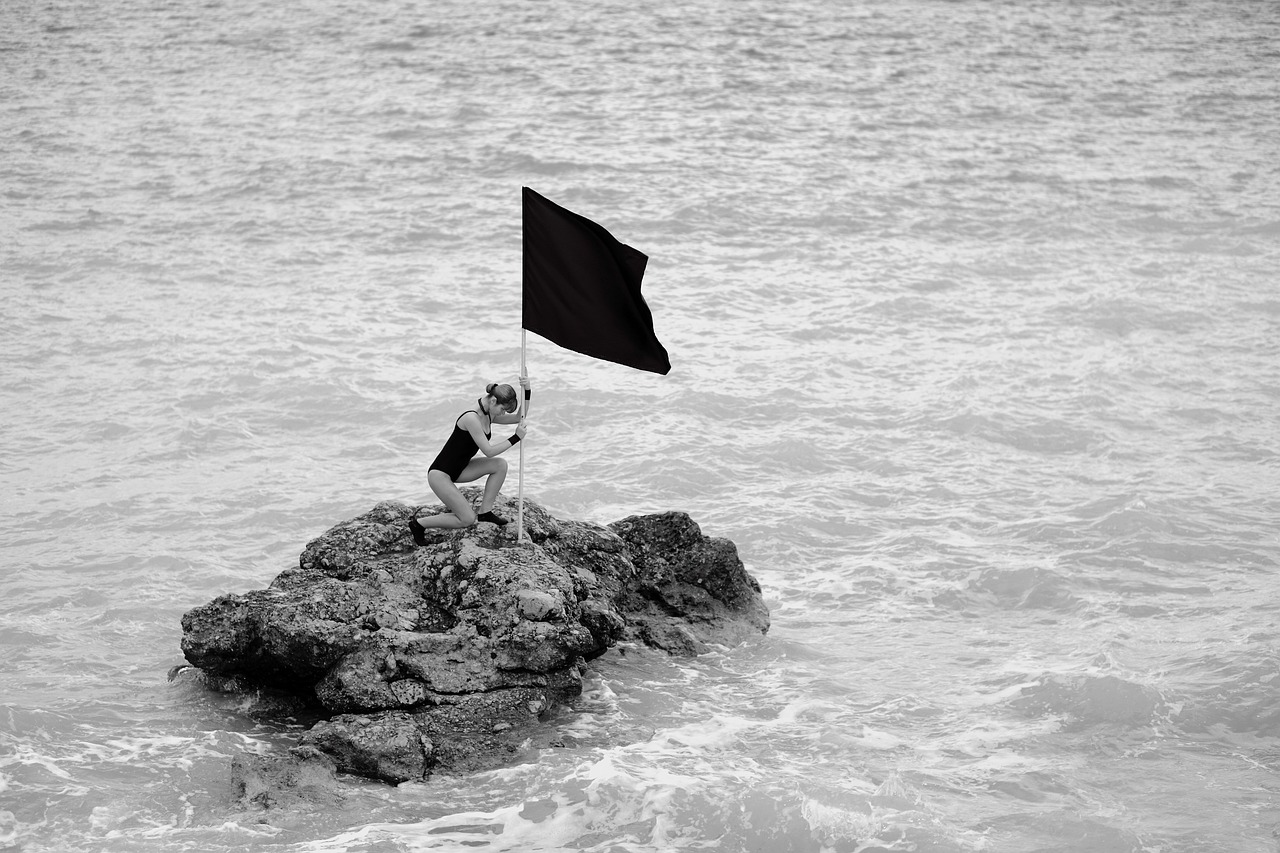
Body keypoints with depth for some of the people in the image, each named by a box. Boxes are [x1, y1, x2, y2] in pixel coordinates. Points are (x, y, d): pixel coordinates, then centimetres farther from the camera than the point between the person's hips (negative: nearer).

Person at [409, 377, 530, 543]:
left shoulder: (488, 415, 4)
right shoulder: (471, 418, -26)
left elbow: (519, 418, 10)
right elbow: (488, 451, -24)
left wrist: (527, 392, -3)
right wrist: (515, 438, -19)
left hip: (459, 469, 10)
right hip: (440, 474, -10)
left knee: (500, 465, -4)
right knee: (468, 519, -13)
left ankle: (485, 511, 6)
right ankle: (418, 523, 2)